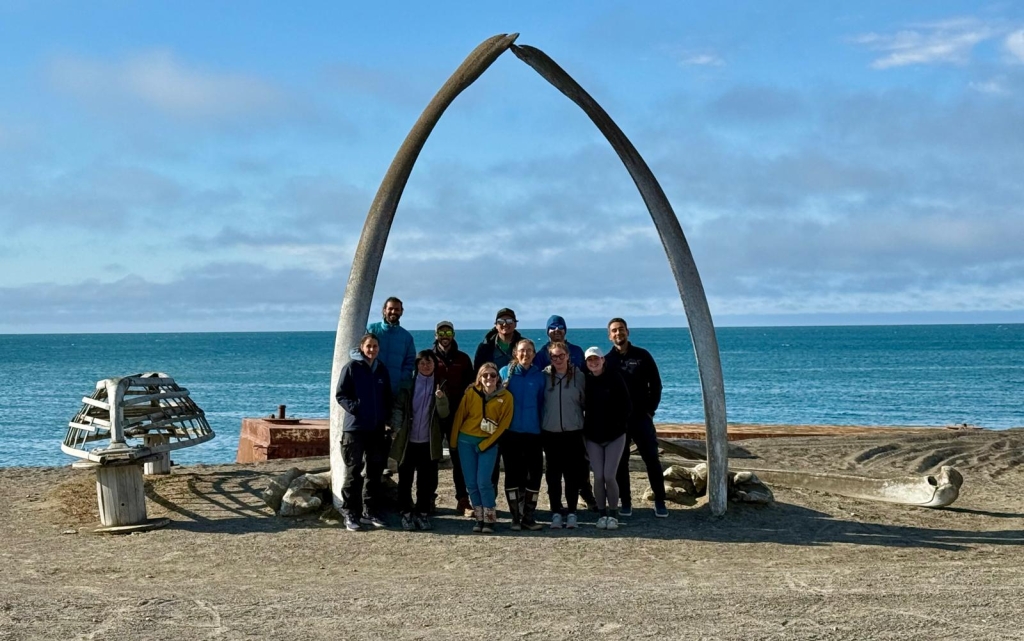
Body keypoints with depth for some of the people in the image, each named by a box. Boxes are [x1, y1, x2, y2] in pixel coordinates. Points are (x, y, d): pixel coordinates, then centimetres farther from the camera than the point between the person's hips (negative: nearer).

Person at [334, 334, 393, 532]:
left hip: (377, 429, 6)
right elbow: (340, 394, -6)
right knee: (353, 472, -3)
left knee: (375, 472, 10)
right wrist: (354, 408, -19)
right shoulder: (352, 367, -5)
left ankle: (370, 511, 19)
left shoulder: (382, 369, 11)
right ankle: (350, 514, 1)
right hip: (355, 428, -6)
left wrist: (386, 418, 5)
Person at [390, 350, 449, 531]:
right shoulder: (408, 383, 4)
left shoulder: (439, 385, 6)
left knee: (427, 481, 3)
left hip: (428, 442, 0)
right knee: (405, 479, 2)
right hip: (407, 441, 0)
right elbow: (398, 407, 4)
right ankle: (407, 514, 11)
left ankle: (423, 514, 12)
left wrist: (441, 398, -22)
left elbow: (443, 414, -4)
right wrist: (398, 428, -10)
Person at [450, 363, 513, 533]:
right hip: (466, 441, 2)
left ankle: (489, 519, 0)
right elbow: (460, 415, 5)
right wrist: (453, 440, 5)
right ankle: (479, 518, 14)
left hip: (488, 443, -2)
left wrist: (486, 443, -9)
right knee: (471, 482, 3)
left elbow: (504, 424, -6)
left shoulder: (506, 397, -6)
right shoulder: (471, 392, -2)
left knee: (483, 481, -12)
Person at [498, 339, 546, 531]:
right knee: (512, 473, 1)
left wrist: (543, 429, 5)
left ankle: (529, 516, 10)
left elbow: (542, 404, 9)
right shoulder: (506, 372, 3)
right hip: (510, 432, -1)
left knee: (534, 473, -1)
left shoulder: (539, 376, 5)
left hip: (533, 432, 1)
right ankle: (515, 516, 8)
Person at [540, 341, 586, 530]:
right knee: (553, 474, 3)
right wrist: (539, 426, 3)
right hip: (550, 433, 1)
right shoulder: (544, 376, 1)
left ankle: (571, 512, 10)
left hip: (573, 433, -1)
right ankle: (556, 513, 10)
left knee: (573, 474, 2)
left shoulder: (579, 376, 0)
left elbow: (586, 402, 6)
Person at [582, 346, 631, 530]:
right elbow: (581, 405, 7)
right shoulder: (585, 380, 0)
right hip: (593, 437, 2)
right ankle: (602, 514, 11)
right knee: (598, 477, -2)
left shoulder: (614, 378, -6)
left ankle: (612, 514, 5)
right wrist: (584, 427, 0)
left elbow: (625, 404, -4)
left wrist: (620, 423, -7)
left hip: (614, 435, -2)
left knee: (609, 476, -9)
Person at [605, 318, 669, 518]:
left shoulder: (642, 356, 3)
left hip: (641, 417, -1)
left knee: (652, 459, -3)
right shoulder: (607, 360, 4)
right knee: (621, 462, 3)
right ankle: (626, 503, 10)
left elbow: (655, 384, 5)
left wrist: (650, 410, -2)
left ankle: (660, 502, 2)